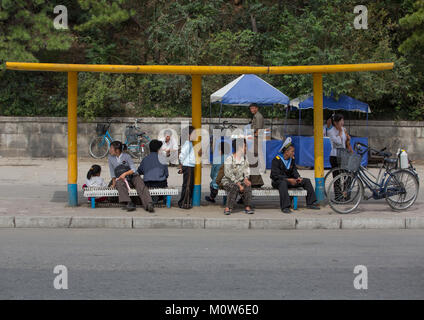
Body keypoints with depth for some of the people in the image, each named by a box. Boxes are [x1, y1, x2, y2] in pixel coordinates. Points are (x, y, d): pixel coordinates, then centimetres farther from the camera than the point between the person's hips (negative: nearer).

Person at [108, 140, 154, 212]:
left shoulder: (126, 156, -5)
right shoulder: (110, 158, 5)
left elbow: (133, 170, -11)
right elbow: (112, 172, 11)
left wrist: (125, 173, -25)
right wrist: (114, 182, 1)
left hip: (132, 176, -1)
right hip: (120, 178, 1)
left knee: (140, 185, -31)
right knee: (120, 184, -35)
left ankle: (149, 204, -49)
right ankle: (129, 203, -50)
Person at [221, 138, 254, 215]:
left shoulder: (244, 158, 8)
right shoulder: (229, 160, -15)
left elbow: (246, 169, 10)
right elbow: (229, 174, -20)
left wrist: (246, 178, -11)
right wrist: (239, 184, -26)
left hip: (240, 181, 5)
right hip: (228, 181, -5)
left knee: (247, 185, -26)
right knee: (234, 188, -36)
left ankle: (247, 207, -23)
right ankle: (228, 208, -31)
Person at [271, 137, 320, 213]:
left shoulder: (292, 159, 8)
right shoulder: (276, 160, -15)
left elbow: (294, 171, 9)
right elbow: (275, 175, -21)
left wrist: (298, 178, -15)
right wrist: (289, 180, -29)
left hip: (289, 180, 7)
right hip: (277, 181, -7)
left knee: (306, 181, -5)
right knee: (283, 183, -43)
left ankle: (311, 203, -3)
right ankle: (285, 207, -47)